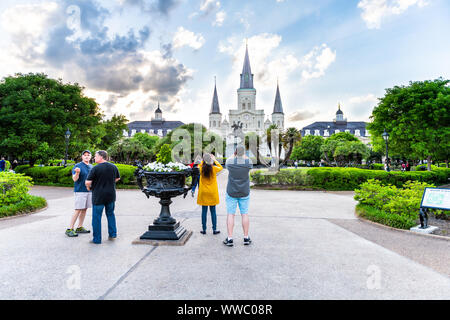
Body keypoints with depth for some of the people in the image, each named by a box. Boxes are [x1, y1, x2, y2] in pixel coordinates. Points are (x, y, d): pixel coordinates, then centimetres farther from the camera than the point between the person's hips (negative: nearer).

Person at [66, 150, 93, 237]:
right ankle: (70, 229, 0)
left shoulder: (91, 166, 13)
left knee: (84, 210, 9)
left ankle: (80, 228, 17)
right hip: (80, 191, -6)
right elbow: (74, 179, -16)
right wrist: (77, 172, -34)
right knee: (78, 210, -8)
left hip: (89, 191, 7)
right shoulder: (77, 166, -7)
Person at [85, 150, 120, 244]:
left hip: (98, 196, -5)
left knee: (96, 217, 5)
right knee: (110, 214, 20)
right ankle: (112, 234, 20)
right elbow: (117, 178, 15)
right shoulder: (113, 167, 2)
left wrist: (88, 187, 4)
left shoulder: (95, 168, -14)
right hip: (111, 195, 5)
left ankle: (97, 239, 11)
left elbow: (88, 182, -16)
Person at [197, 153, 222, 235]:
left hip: (203, 193, 1)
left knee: (204, 211, 6)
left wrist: (204, 160, 16)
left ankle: (204, 229, 12)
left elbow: (199, 165, 19)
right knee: (213, 211, 5)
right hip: (212, 193, -1)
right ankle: (214, 229, 11)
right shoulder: (213, 168, -10)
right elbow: (220, 168, 12)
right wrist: (214, 159, 17)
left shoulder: (201, 169, -6)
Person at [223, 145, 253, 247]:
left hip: (231, 193, -1)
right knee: (245, 214, 10)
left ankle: (230, 239, 4)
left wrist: (234, 155, 8)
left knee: (230, 215, 4)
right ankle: (246, 238, 16)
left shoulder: (230, 161, -10)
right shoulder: (248, 162, -9)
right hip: (244, 193, 1)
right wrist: (244, 155, 10)